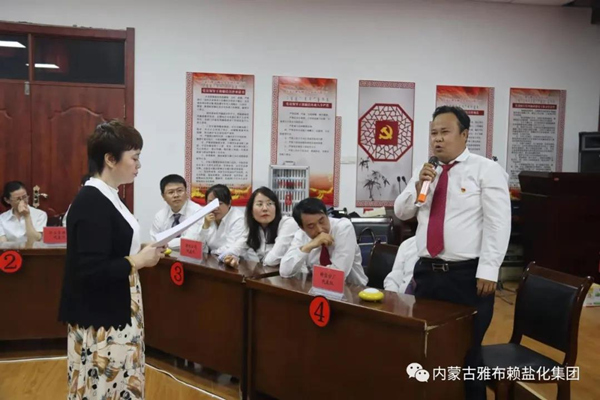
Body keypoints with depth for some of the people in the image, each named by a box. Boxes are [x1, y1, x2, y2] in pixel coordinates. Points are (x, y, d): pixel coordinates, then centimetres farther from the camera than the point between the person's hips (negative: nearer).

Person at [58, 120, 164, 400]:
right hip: (99, 321, -9)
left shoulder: (106, 197, 9)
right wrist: (138, 261, -17)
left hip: (116, 313, 9)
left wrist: (142, 253, 1)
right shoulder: (91, 203, -20)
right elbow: (91, 272, -25)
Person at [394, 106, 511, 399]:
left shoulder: (487, 170, -5)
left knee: (466, 350, 6)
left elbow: (498, 225, -11)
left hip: (468, 275, -5)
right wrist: (418, 185, -5)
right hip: (427, 272, 5)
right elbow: (401, 213, 12)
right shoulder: (425, 172, 13)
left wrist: (487, 271, -18)